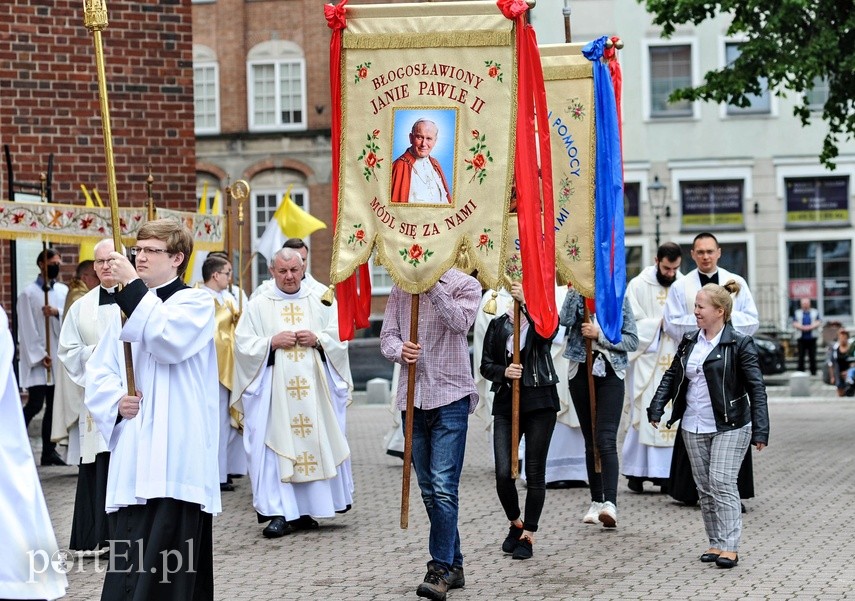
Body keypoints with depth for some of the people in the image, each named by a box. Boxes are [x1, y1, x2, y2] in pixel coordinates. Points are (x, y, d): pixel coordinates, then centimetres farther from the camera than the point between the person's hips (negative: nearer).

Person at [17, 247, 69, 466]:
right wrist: (40, 355, -14)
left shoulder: (64, 290, 11)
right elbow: (27, 328, -8)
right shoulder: (28, 293, -4)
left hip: (59, 356, 5)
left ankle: (49, 451, 11)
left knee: (54, 405, 6)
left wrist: (57, 313, -17)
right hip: (36, 358, -5)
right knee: (35, 404, -9)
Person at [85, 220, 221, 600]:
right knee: (127, 566, 3)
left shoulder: (196, 303, 3)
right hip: (131, 458, 5)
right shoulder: (127, 309, 19)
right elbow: (98, 373, 15)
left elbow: (168, 340, -17)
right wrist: (117, 401, -6)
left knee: (171, 567, -9)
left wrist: (131, 284, -13)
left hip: (176, 458, -5)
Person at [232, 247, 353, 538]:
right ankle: (279, 513, -6)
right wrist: (272, 342, -12)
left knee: (315, 443, 2)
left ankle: (304, 510, 12)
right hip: (273, 391, -2)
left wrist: (317, 340, -8)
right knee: (275, 446, -7)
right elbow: (243, 345, 2)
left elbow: (339, 339, 10)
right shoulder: (258, 306, 6)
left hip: (314, 391, 2)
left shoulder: (319, 302, 11)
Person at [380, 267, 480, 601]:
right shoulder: (401, 288, 11)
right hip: (412, 396, 5)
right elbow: (387, 335, 7)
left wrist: (433, 284, -17)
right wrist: (400, 350, -14)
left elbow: (459, 323, -17)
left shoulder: (465, 285, 1)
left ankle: (441, 568, -8)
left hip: (450, 396, -5)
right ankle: (453, 565, 21)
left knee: (444, 486, -13)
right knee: (428, 488, 10)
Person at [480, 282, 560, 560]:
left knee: (535, 472, 0)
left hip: (539, 404, -2)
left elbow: (546, 333, -19)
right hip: (505, 403, 2)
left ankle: (527, 535, 12)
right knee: (503, 474, -5)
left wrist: (526, 301, -27)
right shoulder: (498, 324, 11)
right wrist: (504, 372, -12)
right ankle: (515, 524, 21)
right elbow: (485, 364, 9)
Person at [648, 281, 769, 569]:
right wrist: (656, 409, 2)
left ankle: (730, 547, -8)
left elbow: (756, 388, -11)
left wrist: (760, 430, -15)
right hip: (694, 427, 6)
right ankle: (715, 543, 16)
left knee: (722, 482, -12)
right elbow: (671, 376, 13)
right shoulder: (689, 342, 8)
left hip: (729, 426, -6)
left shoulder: (739, 344, -9)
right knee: (704, 487, 8)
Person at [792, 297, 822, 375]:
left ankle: (813, 372, 4)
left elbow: (819, 323, 3)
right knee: (801, 356, -1)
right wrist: (802, 327, -15)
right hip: (801, 338, 0)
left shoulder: (815, 312, 12)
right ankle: (800, 372, 4)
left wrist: (810, 327, -14)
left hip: (812, 338, 0)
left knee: (812, 356, -1)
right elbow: (794, 324, 3)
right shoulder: (797, 313, 12)